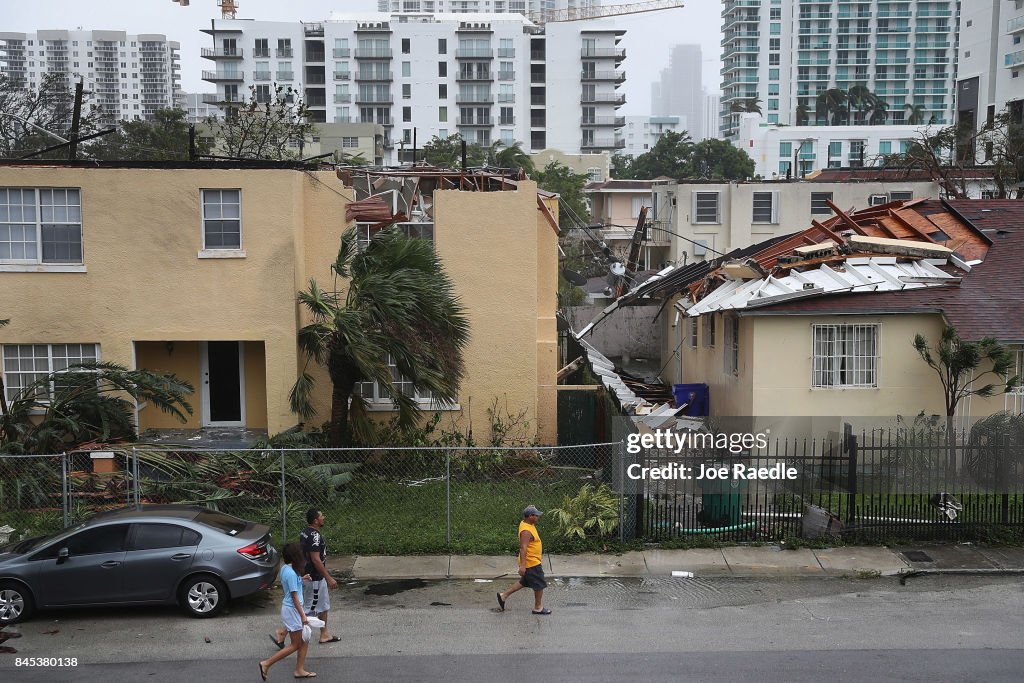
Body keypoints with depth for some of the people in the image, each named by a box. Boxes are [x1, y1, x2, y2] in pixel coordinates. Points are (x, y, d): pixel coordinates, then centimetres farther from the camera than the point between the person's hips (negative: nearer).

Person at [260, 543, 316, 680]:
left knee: (304, 641, 14)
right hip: (292, 610, -9)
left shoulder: (285, 568, 3)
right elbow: (294, 596, -22)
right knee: (295, 645, 2)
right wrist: (303, 615, -19)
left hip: (290, 608, 9)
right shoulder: (291, 573, -24)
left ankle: (300, 670, 21)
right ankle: (266, 664, 6)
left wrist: (301, 580, 18)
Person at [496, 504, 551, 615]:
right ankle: (538, 608, 18)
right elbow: (523, 548, -30)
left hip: (534, 561, 10)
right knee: (539, 585, 4)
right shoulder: (526, 531, -26)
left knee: (524, 582, 21)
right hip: (531, 563, -10)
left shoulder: (526, 524, 6)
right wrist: (522, 565, -33)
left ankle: (504, 595, 25)